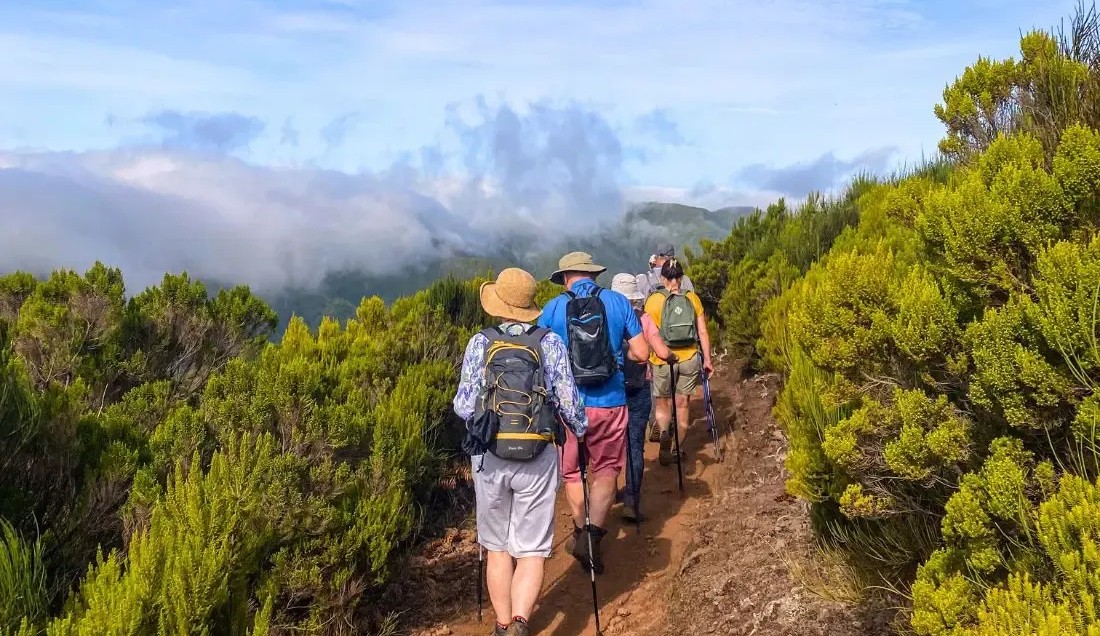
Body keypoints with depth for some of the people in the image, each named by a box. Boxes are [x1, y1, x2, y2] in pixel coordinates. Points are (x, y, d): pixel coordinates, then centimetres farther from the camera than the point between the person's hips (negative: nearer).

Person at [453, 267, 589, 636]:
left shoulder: (480, 343, -1)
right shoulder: (551, 342, -2)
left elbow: (463, 406, -2)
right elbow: (568, 401, -3)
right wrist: (582, 430, 17)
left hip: (489, 456, 1)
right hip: (538, 457, -1)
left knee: (497, 546, 17)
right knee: (531, 550, 5)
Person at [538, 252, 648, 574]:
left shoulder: (553, 308, -2)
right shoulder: (619, 302, -1)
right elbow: (641, 353, 0)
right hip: (610, 402, 0)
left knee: (572, 471, 18)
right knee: (606, 470, 11)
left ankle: (582, 533, 26)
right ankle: (592, 537, -4)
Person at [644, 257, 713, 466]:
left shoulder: (654, 300, -5)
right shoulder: (692, 298, 0)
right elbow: (703, 333, 1)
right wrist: (707, 360, 8)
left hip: (662, 359, -1)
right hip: (689, 359, 2)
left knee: (662, 403, 13)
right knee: (682, 404, 12)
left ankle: (664, 432, -16)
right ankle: (676, 450, 18)